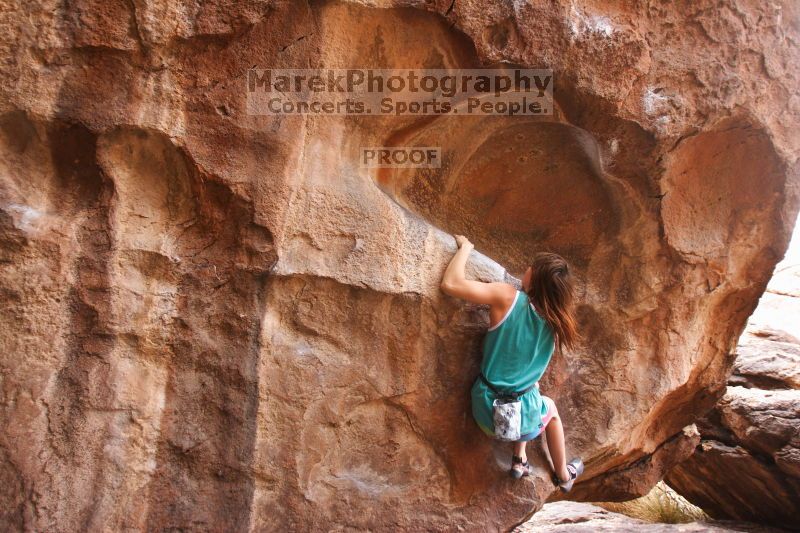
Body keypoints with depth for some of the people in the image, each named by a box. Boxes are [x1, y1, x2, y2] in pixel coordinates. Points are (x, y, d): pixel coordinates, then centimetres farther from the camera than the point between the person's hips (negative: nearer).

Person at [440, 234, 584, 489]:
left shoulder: (507, 297, -18)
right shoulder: (555, 321, -7)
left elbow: (451, 283, -24)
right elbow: (533, 377, 5)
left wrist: (465, 246, -10)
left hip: (487, 414, -1)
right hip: (523, 419, 1)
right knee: (550, 408, 38)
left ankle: (520, 460, 30)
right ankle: (564, 476, 49)